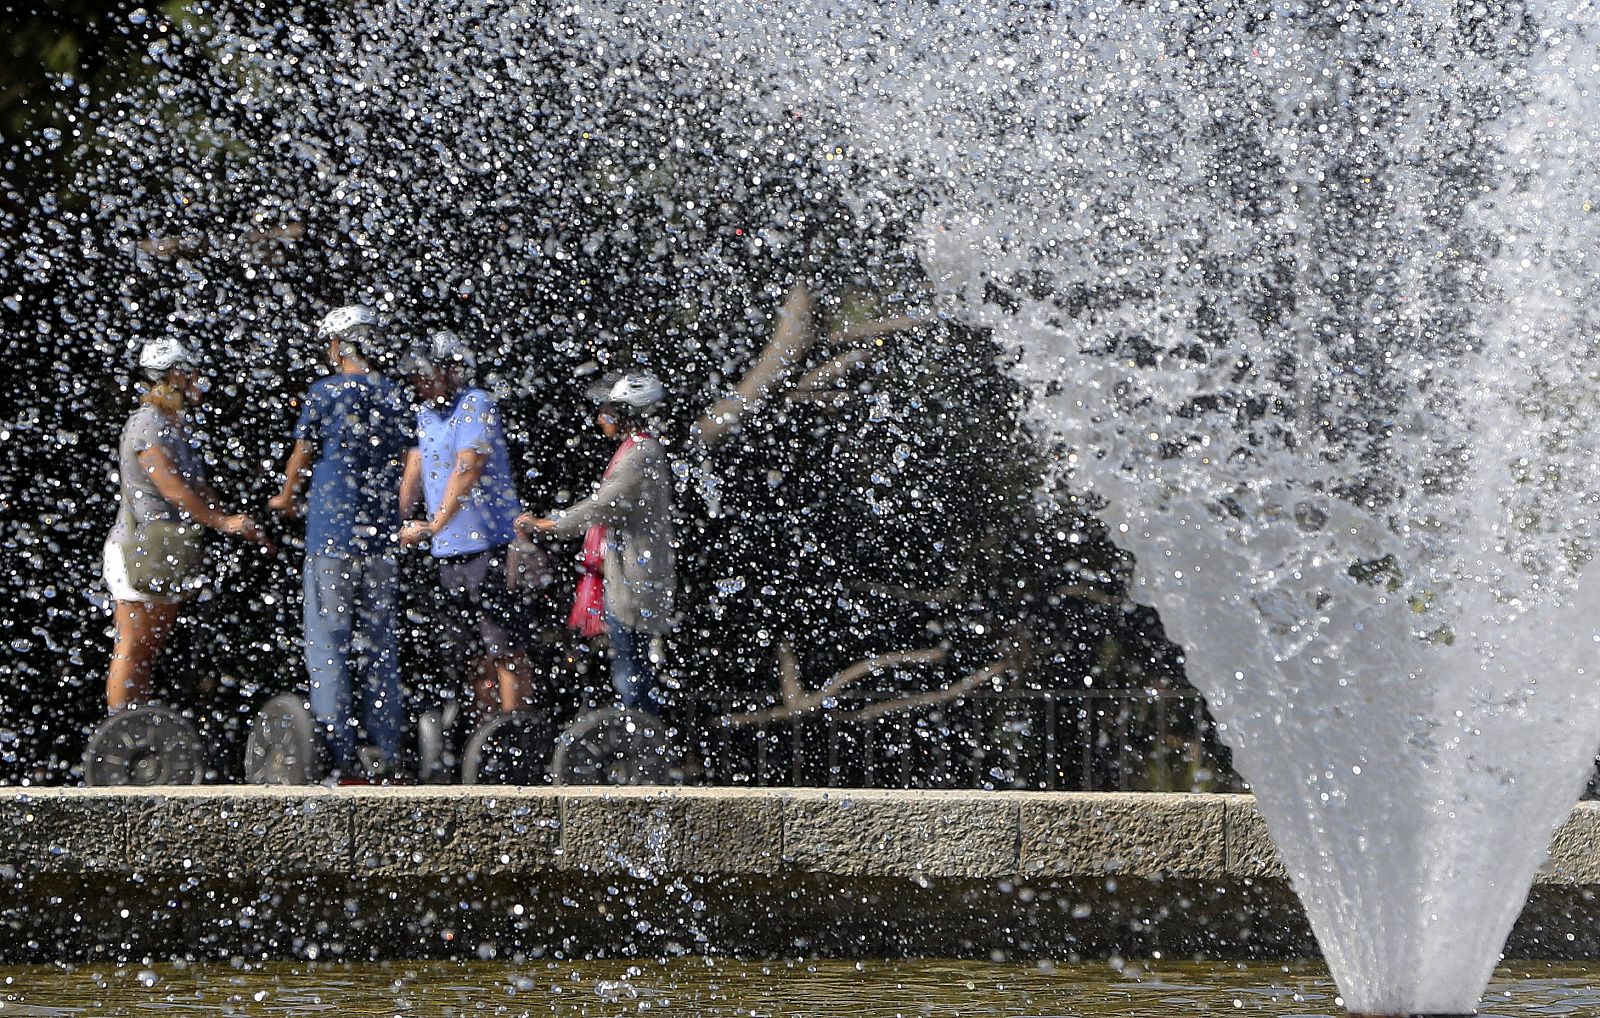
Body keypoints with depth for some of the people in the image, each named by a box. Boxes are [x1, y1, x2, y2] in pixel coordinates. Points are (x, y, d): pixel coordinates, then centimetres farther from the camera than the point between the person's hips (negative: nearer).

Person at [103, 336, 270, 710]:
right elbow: (171, 487, -19)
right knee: (131, 652, -9)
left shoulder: (173, 427, 17)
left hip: (167, 556, 10)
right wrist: (221, 521, -13)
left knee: (150, 654, 10)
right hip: (139, 551, -10)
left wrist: (241, 524, 12)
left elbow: (199, 489, 19)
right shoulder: (146, 424, -13)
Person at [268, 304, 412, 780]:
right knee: (380, 645, 9)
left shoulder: (325, 392, -6)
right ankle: (384, 752, 8)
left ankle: (339, 754, -7)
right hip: (382, 535, 5)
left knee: (328, 646, -2)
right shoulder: (397, 396, 7)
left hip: (331, 532, -5)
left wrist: (286, 498, 25)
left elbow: (301, 456, 5)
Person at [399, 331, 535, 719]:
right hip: (448, 552, 8)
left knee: (506, 651, -8)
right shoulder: (425, 413, 15)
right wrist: (398, 522, 1)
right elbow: (414, 473, 14)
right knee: (474, 655, 12)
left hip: (490, 545, -8)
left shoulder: (476, 404, -10)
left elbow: (467, 471, -18)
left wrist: (432, 527, -22)